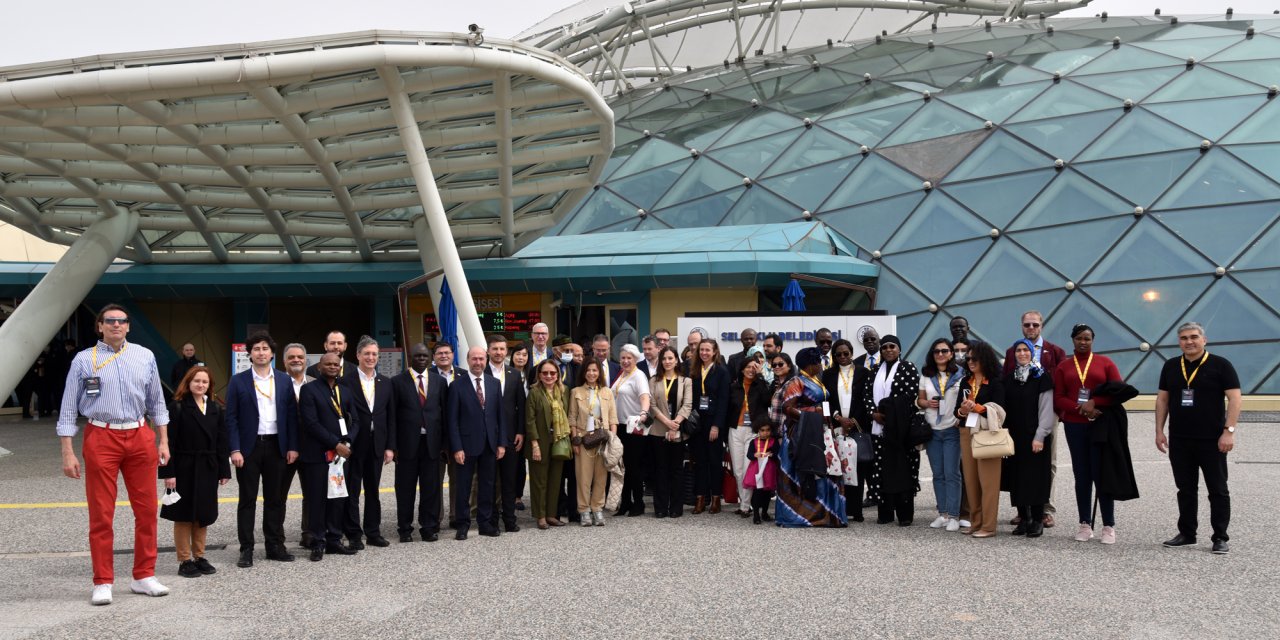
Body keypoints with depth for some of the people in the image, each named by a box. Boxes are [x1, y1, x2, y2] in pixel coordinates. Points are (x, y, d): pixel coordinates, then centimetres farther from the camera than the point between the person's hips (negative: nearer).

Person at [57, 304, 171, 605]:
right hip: (101, 437, -3)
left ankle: (144, 576, 19)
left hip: (140, 436, 3)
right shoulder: (84, 360, 0)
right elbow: (68, 408, 1)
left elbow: (157, 402, 13)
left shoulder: (145, 357, 7)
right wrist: (68, 453, -5)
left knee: (146, 510, 7)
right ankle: (102, 583, 12)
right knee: (101, 513, 2)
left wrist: (163, 441, 9)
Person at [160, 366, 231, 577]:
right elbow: (169, 442, -10)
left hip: (208, 469, 5)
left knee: (204, 515, 11)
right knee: (184, 516, 4)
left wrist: (224, 471, 5)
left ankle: (199, 557, 22)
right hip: (185, 469, -5)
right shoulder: (178, 407, -7)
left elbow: (221, 441, 9)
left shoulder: (215, 408, 9)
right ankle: (184, 561, 11)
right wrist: (168, 473, -16)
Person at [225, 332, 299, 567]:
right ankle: (246, 549, 9)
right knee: (247, 499, 3)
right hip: (249, 446, -2)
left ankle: (275, 546, 17)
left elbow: (292, 415, 6)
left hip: (276, 446, 2)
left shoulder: (284, 380, 6)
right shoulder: (238, 381, -1)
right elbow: (231, 418, -3)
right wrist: (235, 450, -10)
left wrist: (292, 446, 0)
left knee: (275, 499, 8)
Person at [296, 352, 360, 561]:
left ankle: (334, 540, 15)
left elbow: (354, 421, 13)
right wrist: (335, 444, -14)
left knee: (339, 498, 6)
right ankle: (318, 543, 9)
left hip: (342, 453, 5)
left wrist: (347, 442, -6)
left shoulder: (345, 391, 16)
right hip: (317, 454, -5)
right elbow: (311, 423, -11)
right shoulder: (309, 389, -2)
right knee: (317, 500, 0)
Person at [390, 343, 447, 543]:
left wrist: (444, 442, 2)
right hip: (407, 443, -2)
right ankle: (405, 528, 17)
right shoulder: (397, 382, 1)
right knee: (405, 488, 6)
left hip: (432, 442, 2)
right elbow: (392, 415, 0)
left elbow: (444, 412, 8)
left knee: (431, 487, 5)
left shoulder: (439, 381, 8)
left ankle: (429, 528, 15)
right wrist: (393, 444, -5)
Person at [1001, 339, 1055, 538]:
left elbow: (1046, 408, -8)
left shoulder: (1042, 377, -4)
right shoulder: (1009, 378, 10)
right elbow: (1005, 407, 11)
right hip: (1014, 436, 5)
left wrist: (1040, 436, -13)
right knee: (1017, 477, 6)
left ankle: (1037, 520, 5)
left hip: (1035, 436, -5)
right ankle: (1023, 518, 14)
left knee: (1036, 476, -2)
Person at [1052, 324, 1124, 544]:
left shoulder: (1105, 362, 6)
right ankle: (1085, 525, 10)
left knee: (1101, 473, -4)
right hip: (1074, 426, 2)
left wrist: (1094, 403, -13)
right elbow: (1058, 398, 2)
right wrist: (1080, 408, -13)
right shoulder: (1063, 366, 10)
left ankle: (1109, 526, 1)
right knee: (1081, 475, 4)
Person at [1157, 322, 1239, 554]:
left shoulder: (1220, 365, -4)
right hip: (1179, 440, 4)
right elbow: (1162, 399, 13)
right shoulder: (1171, 367, 9)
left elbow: (1234, 398, -8)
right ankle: (1186, 534, 20)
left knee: (1217, 490, 3)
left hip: (1212, 440, -4)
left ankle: (1220, 538, 9)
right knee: (1185, 489, 11)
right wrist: (1159, 430, 6)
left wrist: (1229, 431, -16)